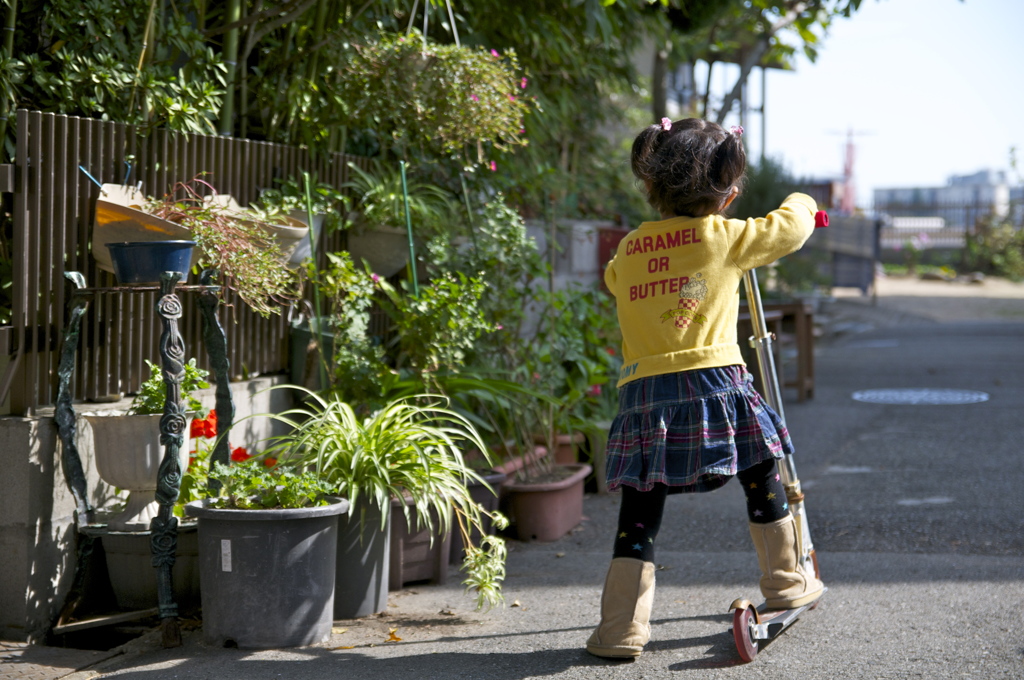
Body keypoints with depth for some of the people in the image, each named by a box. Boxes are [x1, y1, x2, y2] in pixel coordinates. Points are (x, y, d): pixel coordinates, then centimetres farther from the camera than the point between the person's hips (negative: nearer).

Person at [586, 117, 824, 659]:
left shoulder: (628, 249, 13)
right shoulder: (726, 237, 1)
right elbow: (791, 227, 13)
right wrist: (802, 202, 36)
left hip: (643, 392, 3)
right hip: (713, 384, -3)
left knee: (638, 514, 5)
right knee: (762, 482, 20)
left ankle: (621, 629, -1)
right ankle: (786, 583, 33)